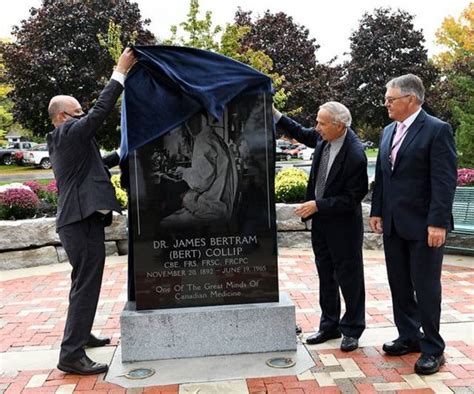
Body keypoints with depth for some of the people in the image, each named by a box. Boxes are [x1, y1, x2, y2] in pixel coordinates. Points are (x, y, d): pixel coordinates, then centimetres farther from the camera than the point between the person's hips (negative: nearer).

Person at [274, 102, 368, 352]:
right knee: (325, 274, 17)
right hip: (320, 219, 8)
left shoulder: (355, 155, -26)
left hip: (343, 223, -8)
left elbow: (353, 198, -21)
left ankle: (352, 330, 24)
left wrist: (318, 205, -21)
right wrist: (275, 114, 6)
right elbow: (302, 134, 16)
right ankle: (329, 326, 31)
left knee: (348, 276, 7)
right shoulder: (325, 137, -5)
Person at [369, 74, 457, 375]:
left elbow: (445, 180, -15)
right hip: (393, 224, 7)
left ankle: (432, 348, 17)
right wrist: (377, 211, 10)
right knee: (399, 285, 14)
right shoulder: (389, 131, 12)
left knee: (426, 287, 3)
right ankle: (409, 337, 30)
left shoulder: (437, 130, -10)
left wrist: (438, 223, -20)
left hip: (423, 226, -7)